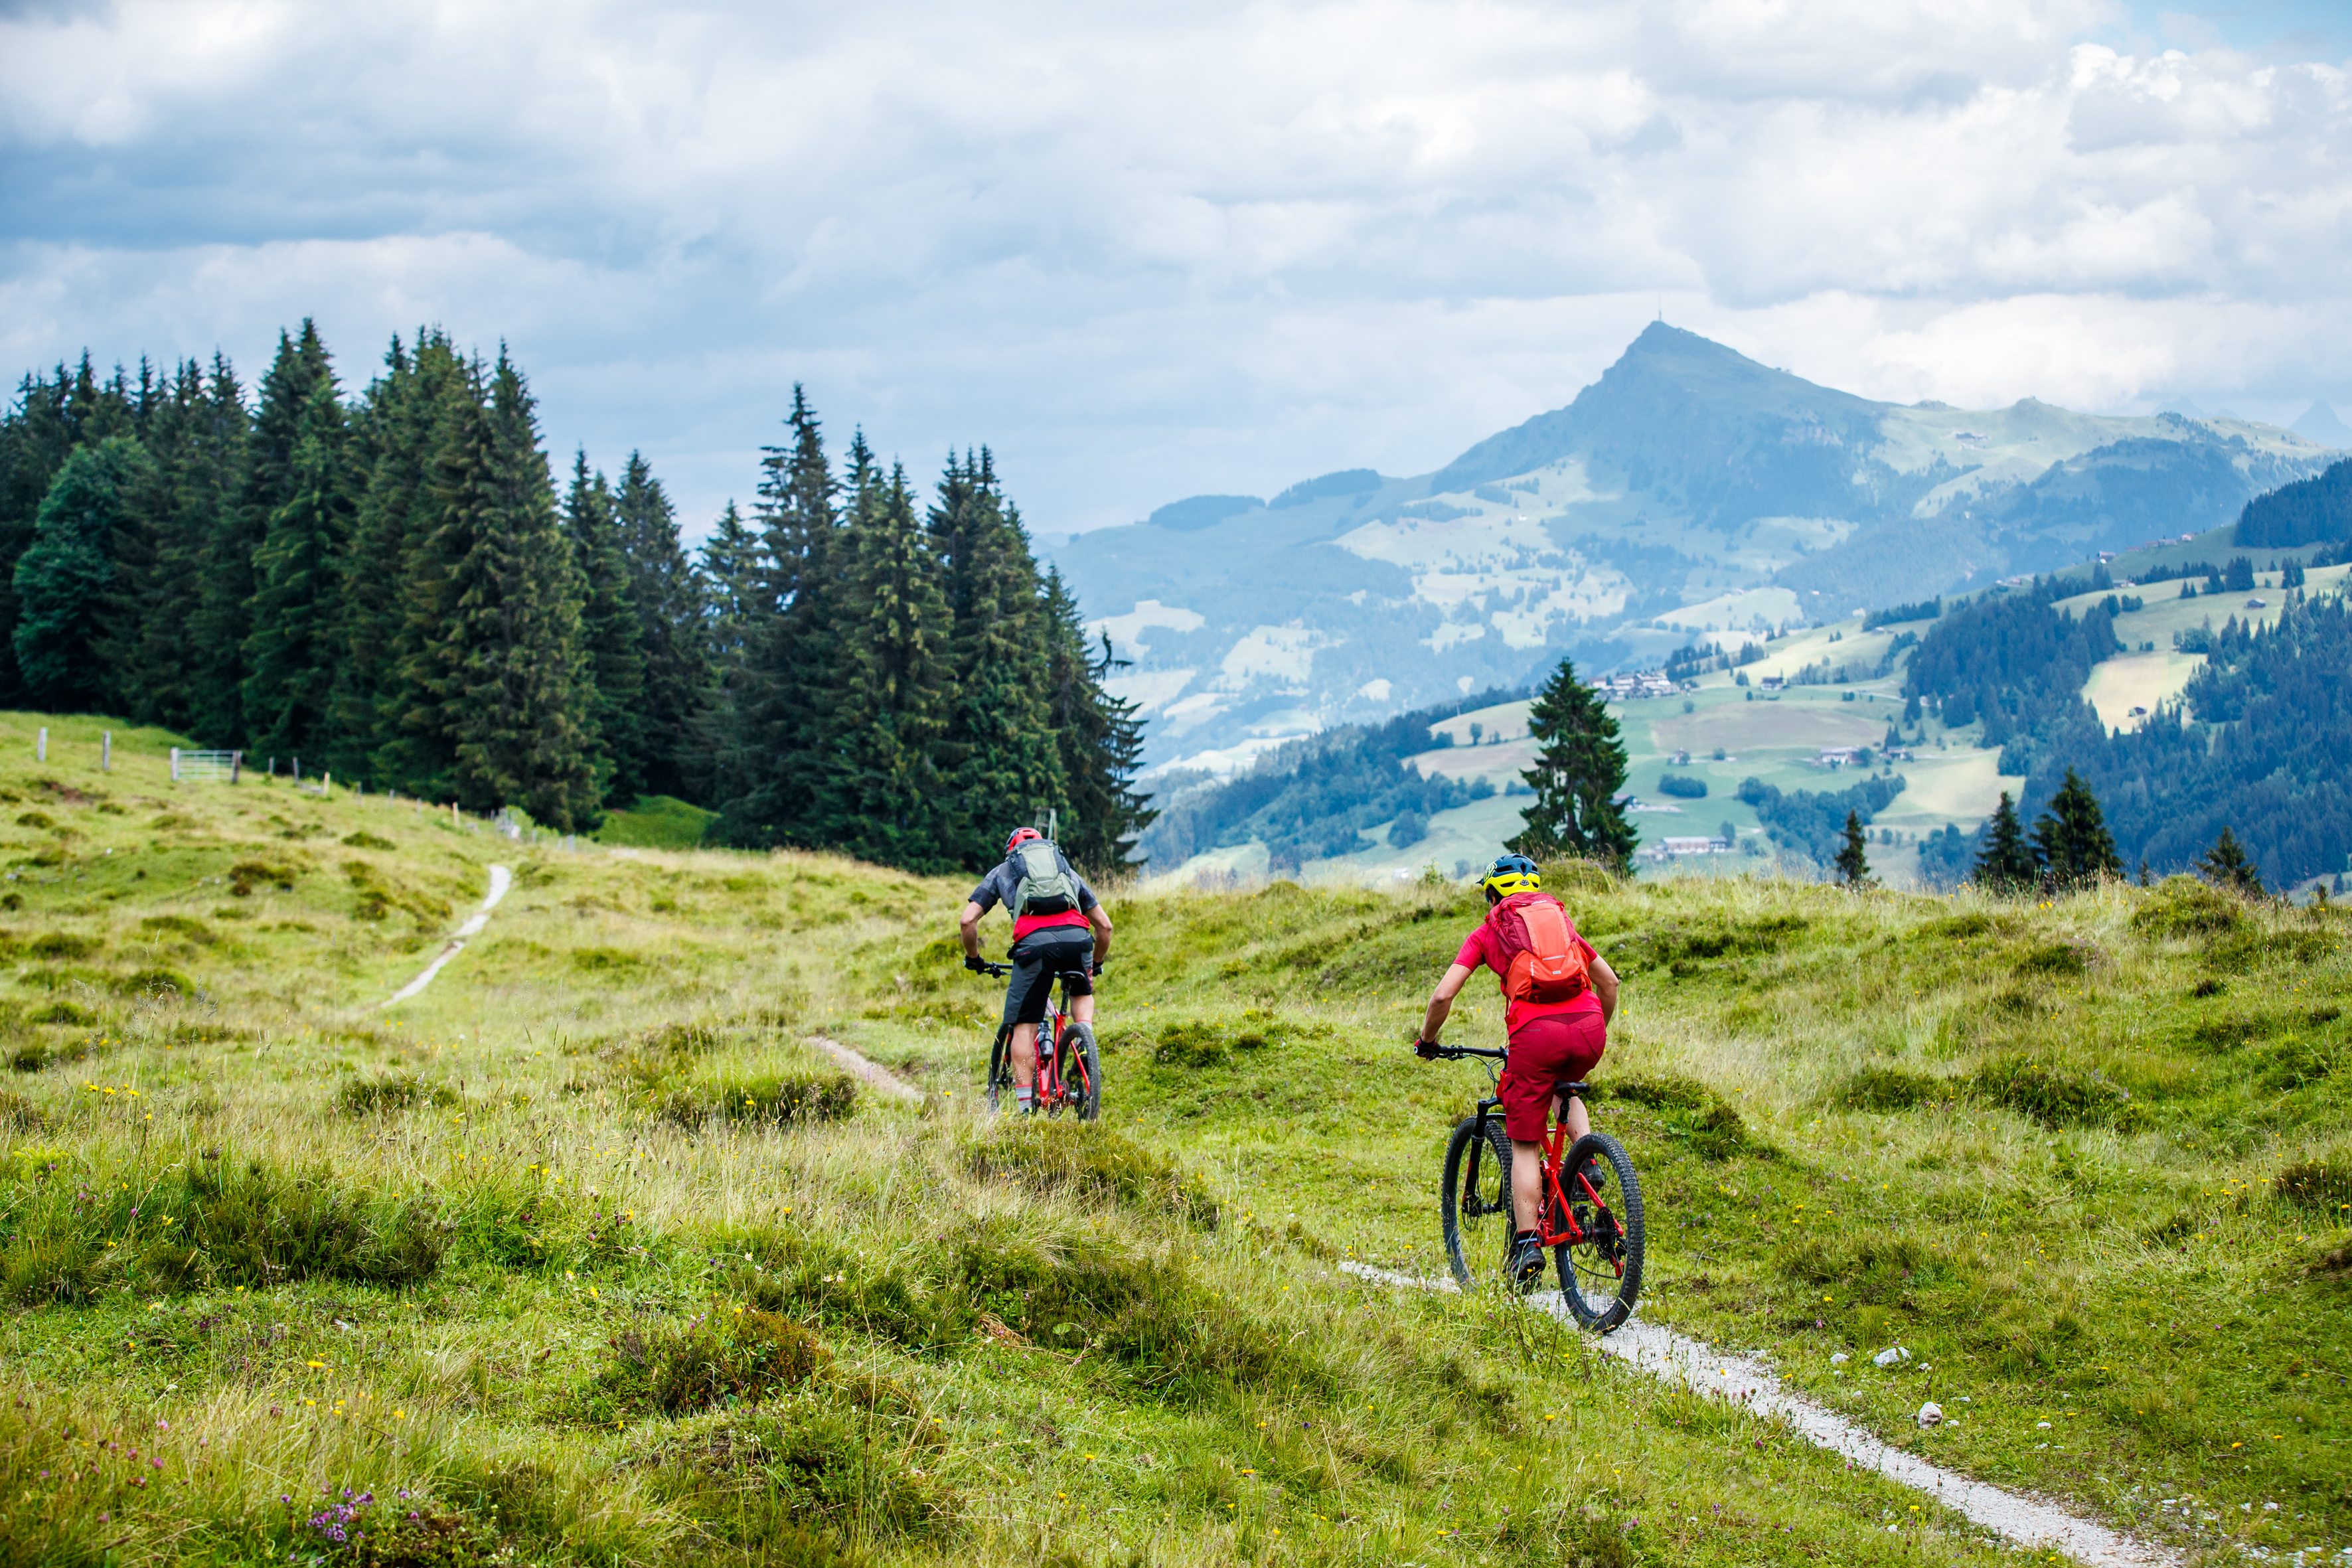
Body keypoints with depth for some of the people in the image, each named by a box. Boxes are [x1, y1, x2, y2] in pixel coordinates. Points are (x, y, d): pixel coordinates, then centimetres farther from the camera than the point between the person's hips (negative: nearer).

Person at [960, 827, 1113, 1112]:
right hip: (1076, 938, 2)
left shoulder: (1001, 872, 30)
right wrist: (1095, 964, 49)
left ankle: (1024, 1106, 0)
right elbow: (1105, 925, 33)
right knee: (1081, 992, 34)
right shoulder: (1067, 870, 36)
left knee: (1024, 1027, 6)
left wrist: (973, 958, 35)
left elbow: (967, 921, 18)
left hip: (1034, 941, -2)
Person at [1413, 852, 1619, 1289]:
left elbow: (1443, 995, 8)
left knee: (1525, 1145, 8)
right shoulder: (1560, 920, 27)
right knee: (1563, 1086, 36)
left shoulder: (1487, 932, 17)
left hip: (1535, 1032, -3)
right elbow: (1608, 981, 29)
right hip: (1589, 1028, 3)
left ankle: (1527, 1243, 1)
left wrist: (1427, 1040, 25)